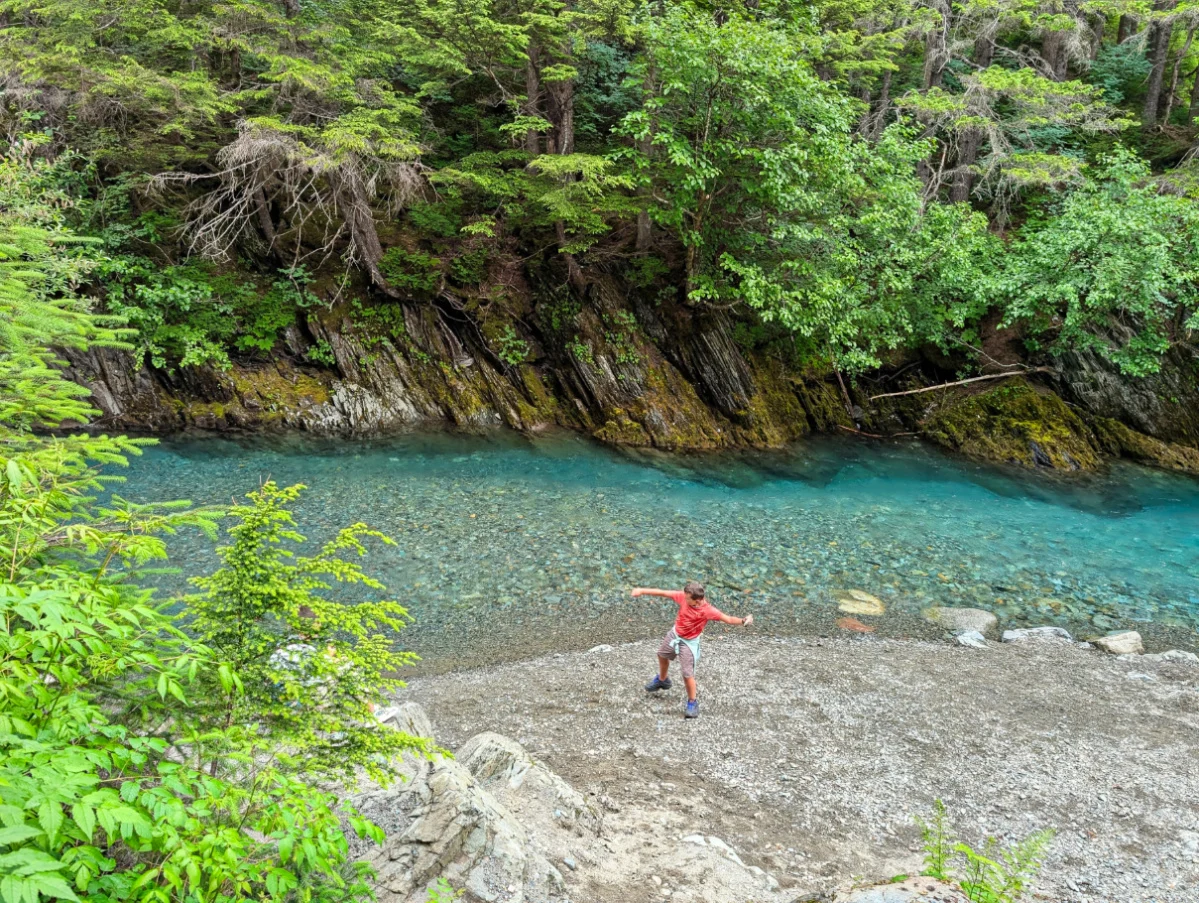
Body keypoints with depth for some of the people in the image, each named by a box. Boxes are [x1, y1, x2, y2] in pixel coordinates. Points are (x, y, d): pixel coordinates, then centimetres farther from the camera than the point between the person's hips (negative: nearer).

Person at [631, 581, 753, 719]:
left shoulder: (708, 610, -32)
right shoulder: (683, 597, -22)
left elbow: (728, 619, -32)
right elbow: (664, 593, -15)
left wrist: (742, 621, -51)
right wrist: (643, 591, -12)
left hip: (689, 642, -6)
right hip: (674, 634, 6)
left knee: (687, 674, -9)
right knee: (662, 655, 29)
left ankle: (692, 702, 15)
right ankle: (662, 680, 60)